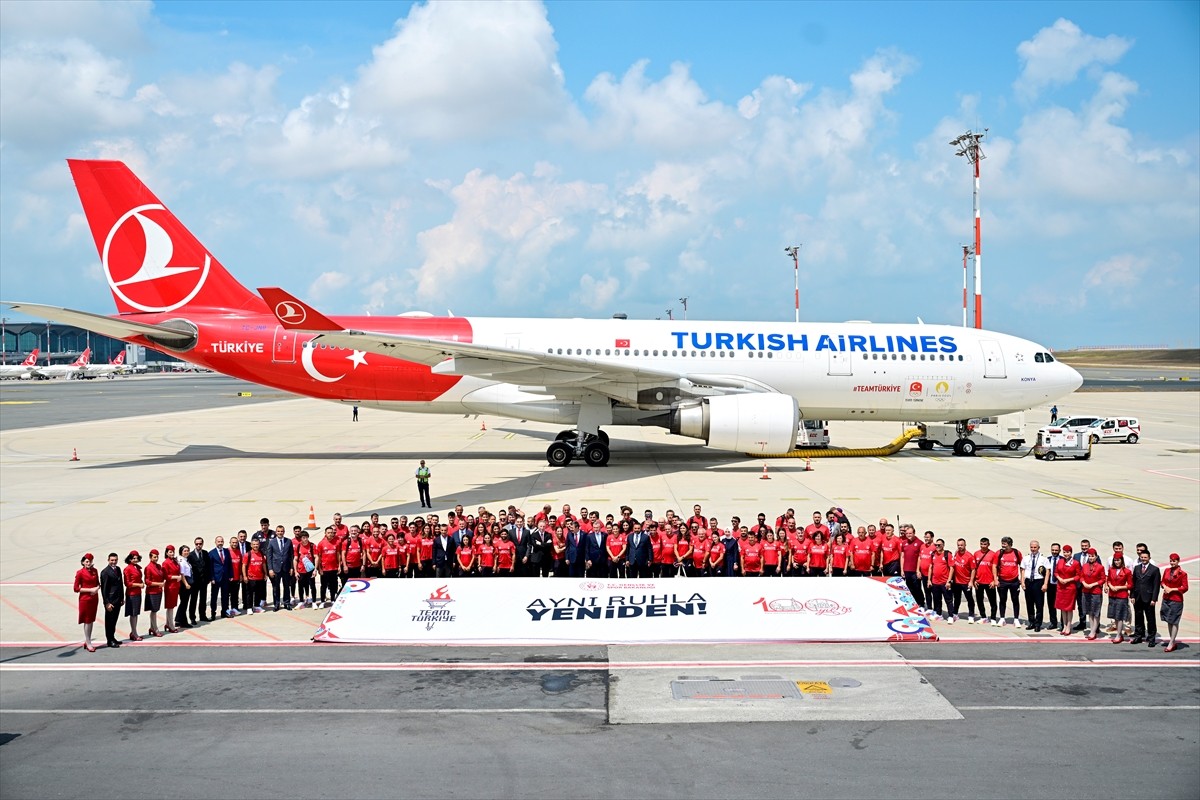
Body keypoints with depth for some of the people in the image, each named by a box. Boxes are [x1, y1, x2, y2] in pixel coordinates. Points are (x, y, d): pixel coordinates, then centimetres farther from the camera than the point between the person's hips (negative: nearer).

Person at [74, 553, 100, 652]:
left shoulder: (94, 571, 5)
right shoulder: (80, 572, -10)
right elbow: (76, 588, -10)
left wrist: (97, 588, -7)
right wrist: (90, 590, -16)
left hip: (94, 598, 5)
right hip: (85, 599, -5)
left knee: (91, 620, 11)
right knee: (87, 621, 1)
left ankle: (87, 641, 22)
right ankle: (88, 644, 8)